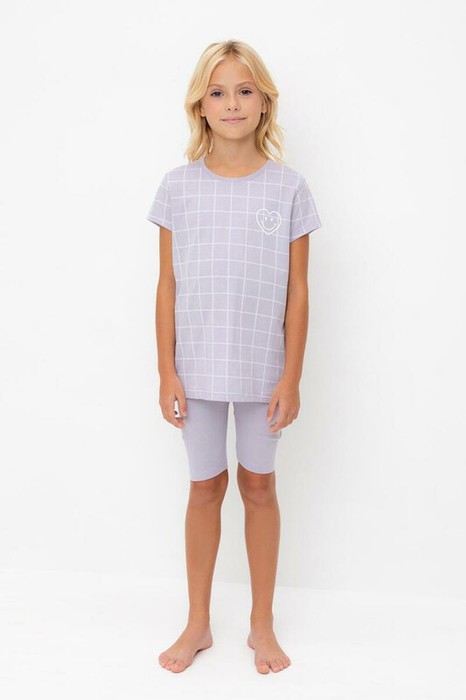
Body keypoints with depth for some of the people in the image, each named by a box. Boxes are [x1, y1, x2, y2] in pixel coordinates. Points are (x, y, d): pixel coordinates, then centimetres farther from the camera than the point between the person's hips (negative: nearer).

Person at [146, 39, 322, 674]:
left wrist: (291, 376, -5)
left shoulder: (288, 187, -3)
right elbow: (168, 286, 0)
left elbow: (297, 290, -2)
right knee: (206, 486, 12)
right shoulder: (178, 186, -1)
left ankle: (262, 625, 30)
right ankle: (198, 623, 31)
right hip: (197, 366, 1)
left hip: (262, 367, 0)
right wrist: (167, 371, -3)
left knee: (259, 485, 12)